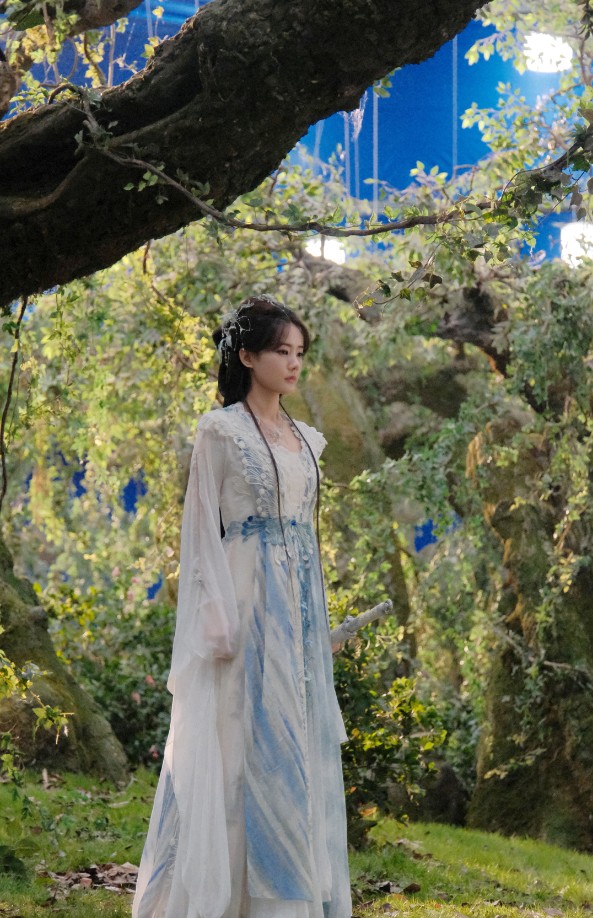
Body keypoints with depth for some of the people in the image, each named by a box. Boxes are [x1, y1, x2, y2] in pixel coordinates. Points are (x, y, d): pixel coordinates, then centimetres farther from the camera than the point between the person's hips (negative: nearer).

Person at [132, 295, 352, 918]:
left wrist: (316, 617, 15)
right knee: (254, 741, -8)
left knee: (303, 743, 5)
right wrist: (216, 618, -16)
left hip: (300, 601, 7)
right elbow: (203, 528, -8)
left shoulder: (305, 440, 16)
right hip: (249, 598, -7)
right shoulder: (221, 432, -4)